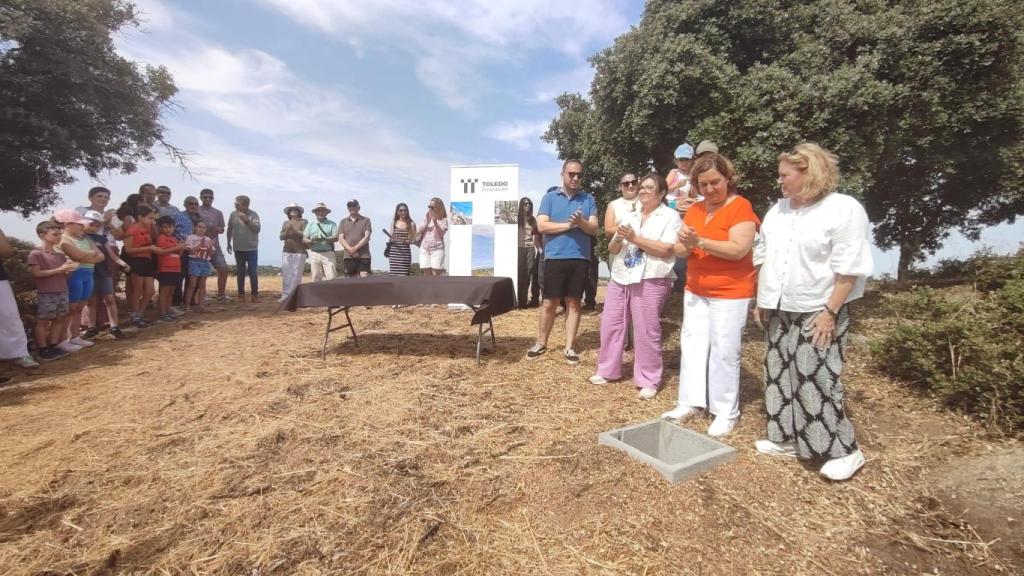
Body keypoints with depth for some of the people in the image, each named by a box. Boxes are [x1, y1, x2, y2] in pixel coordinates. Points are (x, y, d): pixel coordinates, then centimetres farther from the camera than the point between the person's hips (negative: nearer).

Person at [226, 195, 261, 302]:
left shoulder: (253, 215, -6)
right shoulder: (233, 214, 3)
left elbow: (257, 229, -15)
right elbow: (229, 229, 13)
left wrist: (246, 220, -22)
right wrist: (229, 243, 14)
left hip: (252, 248, -3)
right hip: (238, 249, 3)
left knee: (253, 272, -2)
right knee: (240, 272, 9)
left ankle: (254, 294, 4)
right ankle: (241, 294, 17)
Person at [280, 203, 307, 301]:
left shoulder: (303, 222, 3)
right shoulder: (285, 223, 14)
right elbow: (281, 237, 9)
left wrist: (295, 229, -18)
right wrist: (287, 231, -9)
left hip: (299, 251, -4)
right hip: (286, 251, 4)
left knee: (296, 274, -5)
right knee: (286, 274, 2)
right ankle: (285, 294, 7)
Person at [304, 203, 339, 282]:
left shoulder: (332, 224, 9)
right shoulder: (310, 225, 18)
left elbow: (336, 237, -4)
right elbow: (304, 239, 10)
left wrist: (325, 239, -22)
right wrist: (311, 241, -13)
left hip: (328, 254, -3)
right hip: (314, 254, 3)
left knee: (331, 277, -11)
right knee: (316, 277, 2)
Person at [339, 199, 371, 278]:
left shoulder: (366, 220, 8)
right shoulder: (343, 222, 17)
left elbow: (367, 237, -2)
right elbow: (341, 238, 7)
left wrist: (355, 248, -12)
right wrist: (349, 249, -11)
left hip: (363, 256, -3)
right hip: (348, 256, 3)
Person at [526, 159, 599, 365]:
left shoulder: (588, 199, 10)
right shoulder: (550, 197, 5)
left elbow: (594, 228, 1)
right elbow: (542, 226, -6)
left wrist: (581, 222, -19)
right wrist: (568, 225, -12)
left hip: (580, 258, 2)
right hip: (555, 257, -1)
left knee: (573, 303, 7)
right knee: (550, 303, 4)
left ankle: (569, 347, 14)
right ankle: (541, 343, 19)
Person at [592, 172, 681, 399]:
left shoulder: (670, 216, 0)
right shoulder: (630, 216, 18)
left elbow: (667, 250, -13)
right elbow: (612, 249, 16)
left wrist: (635, 238, -14)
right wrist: (618, 238, -6)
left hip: (650, 281, -6)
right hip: (620, 278, 6)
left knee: (646, 331, -2)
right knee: (610, 324, 8)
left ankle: (649, 380, 11)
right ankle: (607, 370, 22)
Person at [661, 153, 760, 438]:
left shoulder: (741, 207, -10)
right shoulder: (694, 209, 10)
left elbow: (739, 249, -22)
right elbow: (680, 250, 7)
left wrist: (700, 241, -27)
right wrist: (685, 244, -16)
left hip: (730, 293, -6)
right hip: (695, 291, 7)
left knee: (724, 352, -1)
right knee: (692, 346, 9)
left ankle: (726, 412, 14)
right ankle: (690, 402, 20)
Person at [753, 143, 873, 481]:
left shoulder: (845, 209, -10)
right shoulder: (778, 210, 10)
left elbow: (849, 268, -14)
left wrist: (830, 312, -17)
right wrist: (762, 301, 11)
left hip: (817, 313, -7)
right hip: (780, 311, 7)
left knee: (816, 380, -6)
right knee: (780, 375, 11)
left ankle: (845, 451, 11)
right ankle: (787, 439, 25)